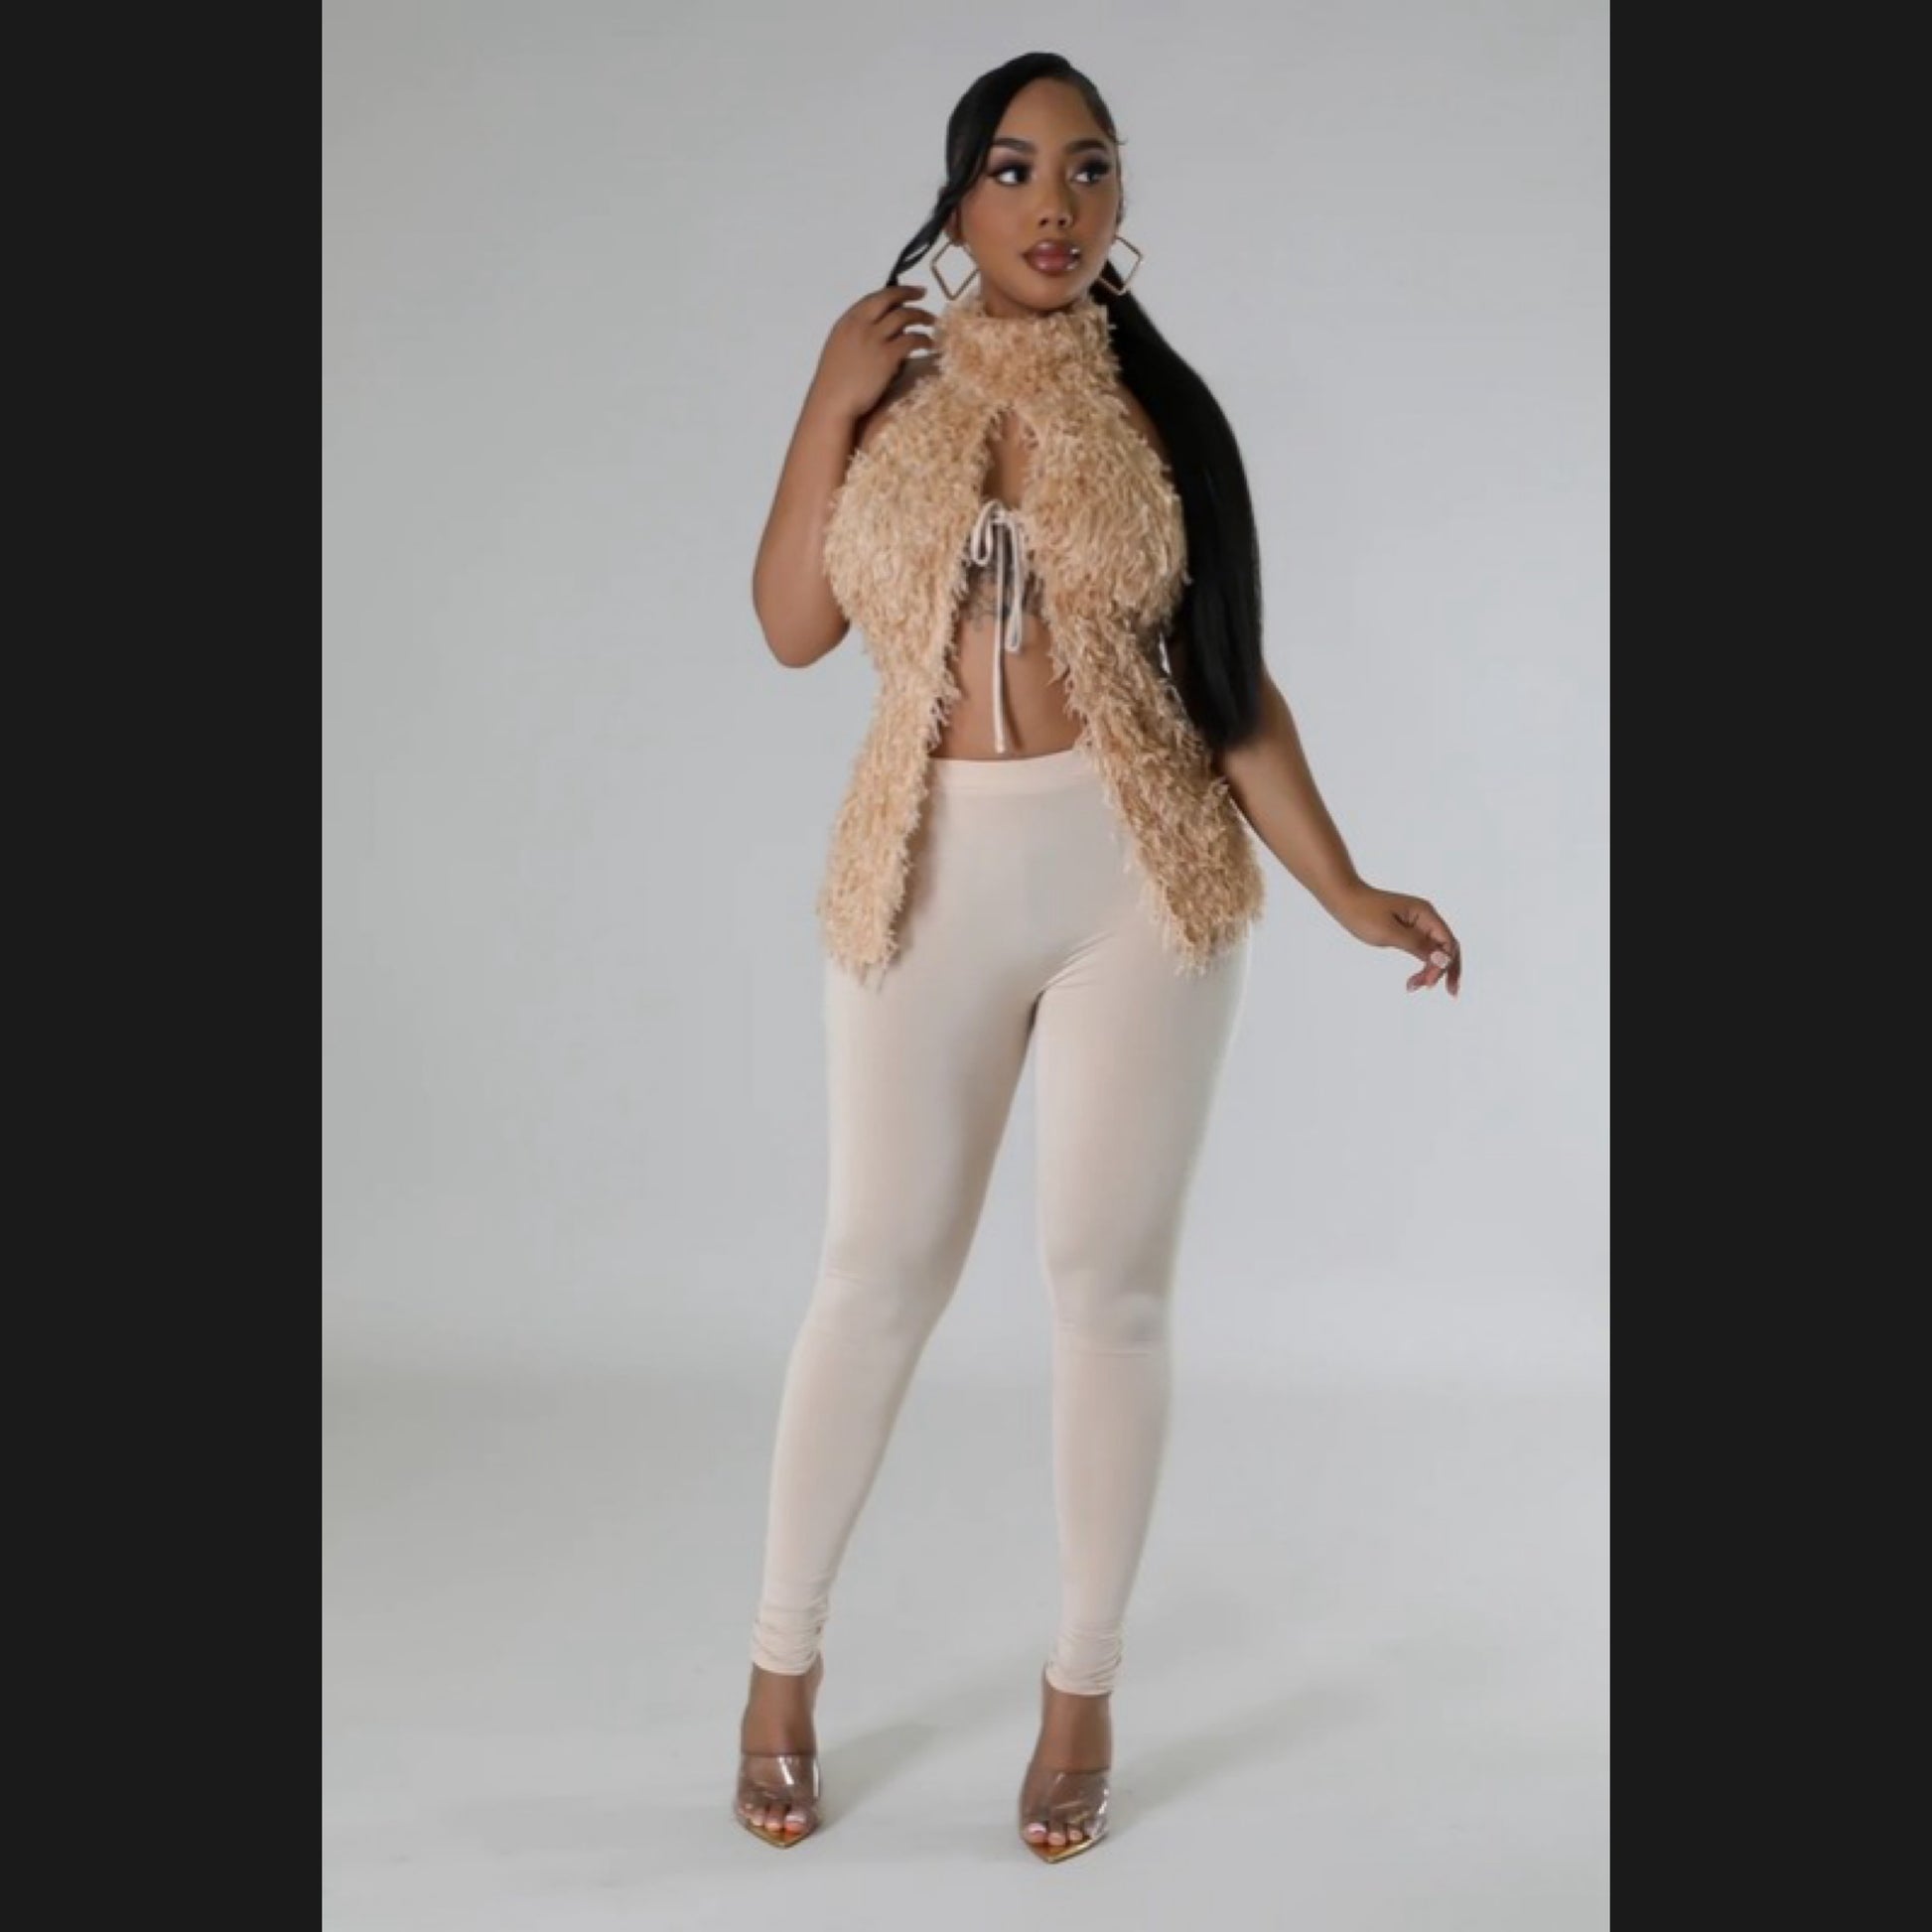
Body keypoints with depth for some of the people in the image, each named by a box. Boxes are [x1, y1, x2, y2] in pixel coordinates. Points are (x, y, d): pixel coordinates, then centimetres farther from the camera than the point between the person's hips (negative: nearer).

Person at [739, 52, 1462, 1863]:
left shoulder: (1160, 407, 3)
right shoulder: (890, 388, 6)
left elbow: (1232, 680, 3)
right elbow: (791, 625, -2)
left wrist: (1348, 890, -3)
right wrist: (826, 403, -8)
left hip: (1140, 870, 0)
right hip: (928, 874, 1)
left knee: (1109, 1278, 4)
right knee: (878, 1268, 6)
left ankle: (1084, 1687, 20)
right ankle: (782, 1662, 22)